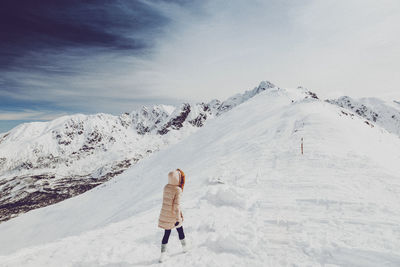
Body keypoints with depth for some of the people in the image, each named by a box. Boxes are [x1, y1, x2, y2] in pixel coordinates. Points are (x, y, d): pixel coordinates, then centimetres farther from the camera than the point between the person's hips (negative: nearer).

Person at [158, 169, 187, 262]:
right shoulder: (178, 190, -22)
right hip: (173, 215, -5)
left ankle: (163, 254, 18)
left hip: (164, 214, 5)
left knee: (167, 233, 16)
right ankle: (184, 247, 40)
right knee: (180, 230, 20)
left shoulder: (166, 187, -4)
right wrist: (178, 219, -17)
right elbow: (176, 205, -23)